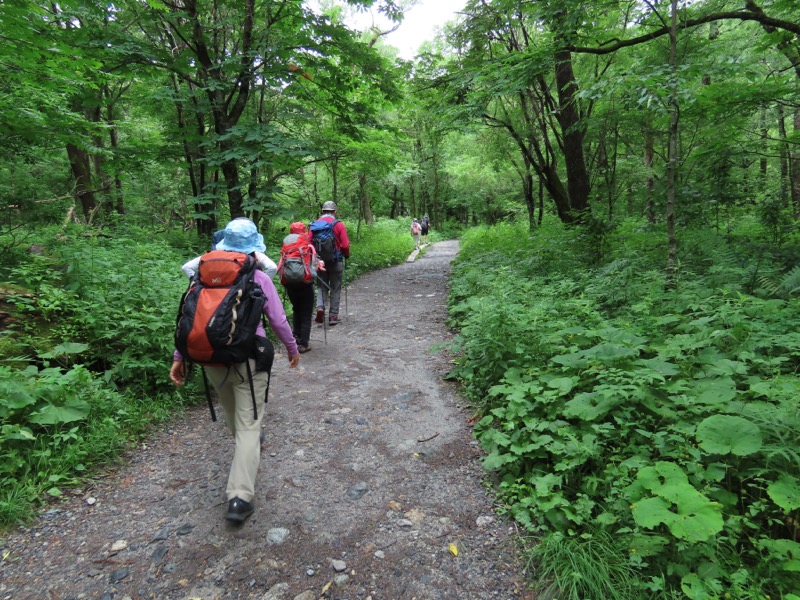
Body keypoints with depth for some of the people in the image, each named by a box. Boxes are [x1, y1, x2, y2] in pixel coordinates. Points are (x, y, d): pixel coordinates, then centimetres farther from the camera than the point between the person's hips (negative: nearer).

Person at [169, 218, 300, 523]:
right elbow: (278, 321, -4)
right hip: (249, 358, -4)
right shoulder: (259, 279, -7)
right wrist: (292, 348, 12)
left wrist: (179, 357, 3)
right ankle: (240, 496, -4)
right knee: (248, 423, 2)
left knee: (231, 412, 27)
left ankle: (248, 448, 54)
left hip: (213, 358, 4)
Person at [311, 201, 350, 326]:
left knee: (322, 285, 17)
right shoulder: (339, 225, -8)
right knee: (335, 289, 8)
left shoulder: (315, 224, -1)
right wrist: (347, 255, 9)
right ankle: (333, 316, 11)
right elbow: (345, 245, -11)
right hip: (336, 260, -2)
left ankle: (320, 307, -6)